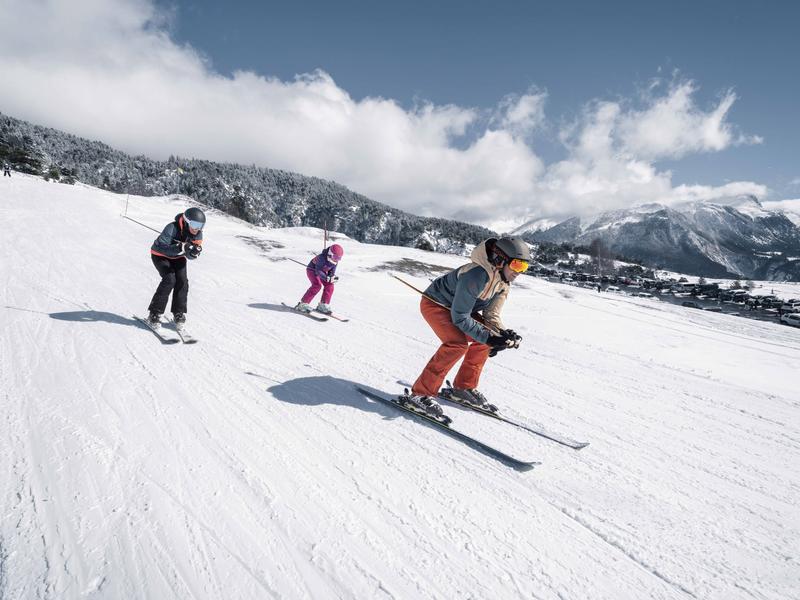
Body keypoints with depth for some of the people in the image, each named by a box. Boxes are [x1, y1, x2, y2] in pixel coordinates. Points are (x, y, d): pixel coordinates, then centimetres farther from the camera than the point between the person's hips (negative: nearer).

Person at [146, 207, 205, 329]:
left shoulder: (198, 234, -17)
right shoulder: (173, 228, -34)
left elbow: (191, 256, -13)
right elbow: (162, 248, -36)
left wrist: (195, 251, -36)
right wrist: (181, 248, -49)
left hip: (178, 257, 5)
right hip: (160, 255, -5)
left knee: (182, 281, -13)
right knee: (170, 279, -22)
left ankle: (179, 313, 2)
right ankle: (155, 314, -13)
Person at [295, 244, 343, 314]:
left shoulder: (335, 261, -13)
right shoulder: (322, 258, -35)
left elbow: (332, 271, -3)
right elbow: (318, 271, -37)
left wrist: (333, 277, -25)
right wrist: (327, 278, -48)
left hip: (322, 272, 7)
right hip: (312, 270, -7)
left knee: (329, 285, -8)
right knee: (317, 285, -26)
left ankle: (323, 306, 2)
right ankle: (303, 304, -21)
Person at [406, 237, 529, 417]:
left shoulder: (504, 282, -7)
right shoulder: (476, 275, -36)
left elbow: (491, 316, -3)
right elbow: (460, 318, -31)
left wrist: (504, 334, -22)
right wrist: (489, 337, -33)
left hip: (458, 307, 9)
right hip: (434, 304, -9)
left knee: (483, 340, -1)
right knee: (458, 343, -27)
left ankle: (464, 387, 13)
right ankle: (421, 393, -20)